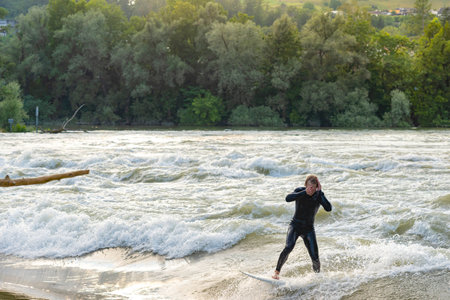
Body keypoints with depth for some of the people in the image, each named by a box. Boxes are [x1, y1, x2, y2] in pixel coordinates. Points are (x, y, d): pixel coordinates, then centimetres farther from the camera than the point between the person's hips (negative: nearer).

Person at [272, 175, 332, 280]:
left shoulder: (319, 196, -7)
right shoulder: (300, 191, -10)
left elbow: (328, 208, -24)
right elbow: (288, 198, -29)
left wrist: (320, 192, -26)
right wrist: (304, 192, -36)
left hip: (309, 229, 2)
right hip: (295, 225, -2)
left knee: (315, 258, -7)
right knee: (289, 247, -28)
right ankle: (276, 272, -19)